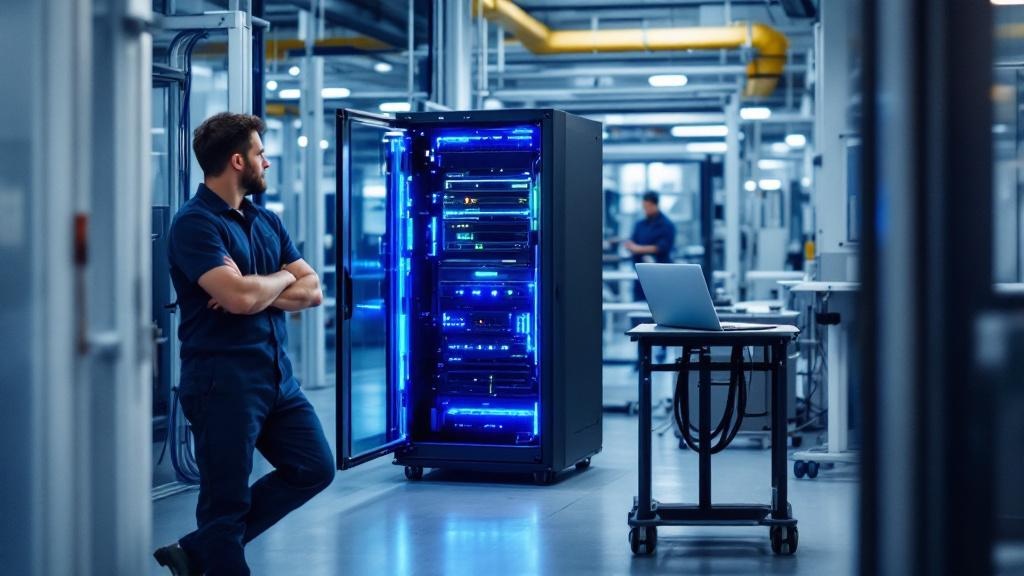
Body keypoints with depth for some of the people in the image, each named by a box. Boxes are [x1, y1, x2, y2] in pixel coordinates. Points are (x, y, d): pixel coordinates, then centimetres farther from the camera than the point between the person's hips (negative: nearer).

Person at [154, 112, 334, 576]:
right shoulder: (195, 223, -12)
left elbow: (312, 291, 6)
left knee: (314, 468, 13)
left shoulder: (266, 222, 13)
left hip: (277, 376, 9)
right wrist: (284, 278, -4)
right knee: (227, 498, -1)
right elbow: (241, 297, -24)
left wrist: (256, 291, -13)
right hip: (224, 379, -8)